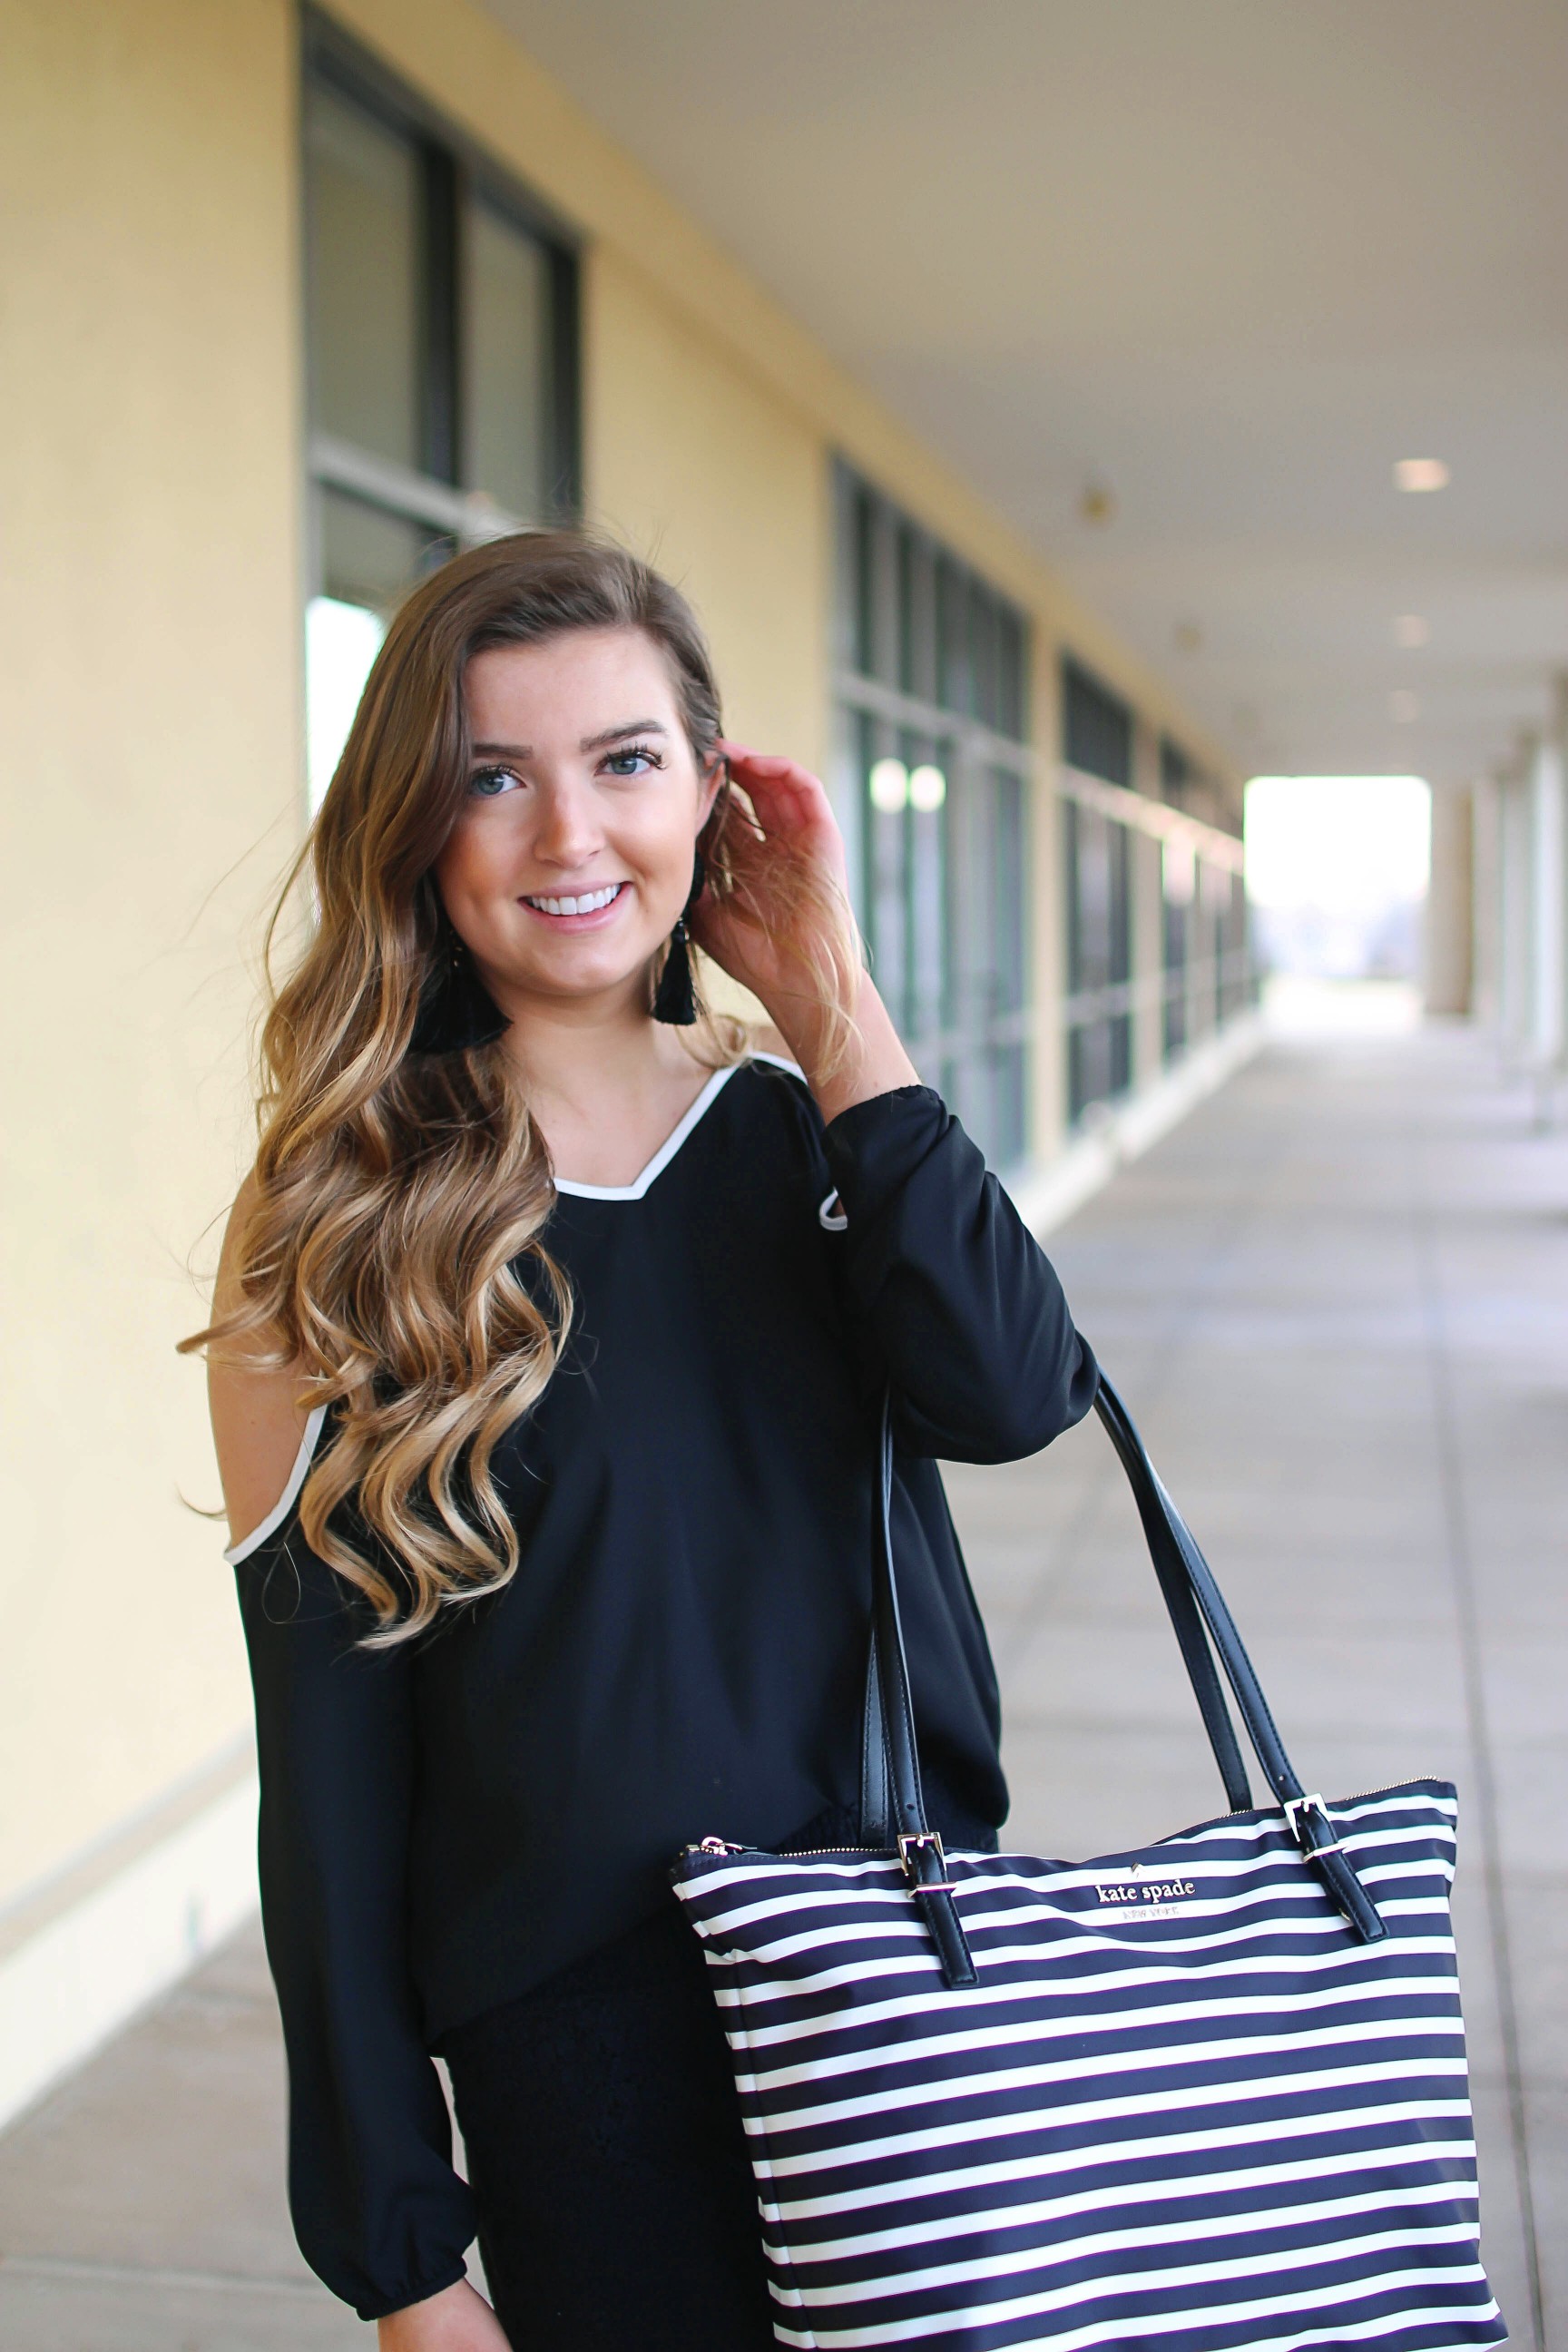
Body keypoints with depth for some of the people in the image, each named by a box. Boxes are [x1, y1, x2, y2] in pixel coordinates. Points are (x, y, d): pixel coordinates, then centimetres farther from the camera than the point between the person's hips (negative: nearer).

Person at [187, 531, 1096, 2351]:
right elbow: (327, 1759, -7)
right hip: (586, 2060, -3)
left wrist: (825, 994, -14)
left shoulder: (802, 1118, 2)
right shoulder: (340, 1211, -8)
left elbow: (1009, 1394, -17)